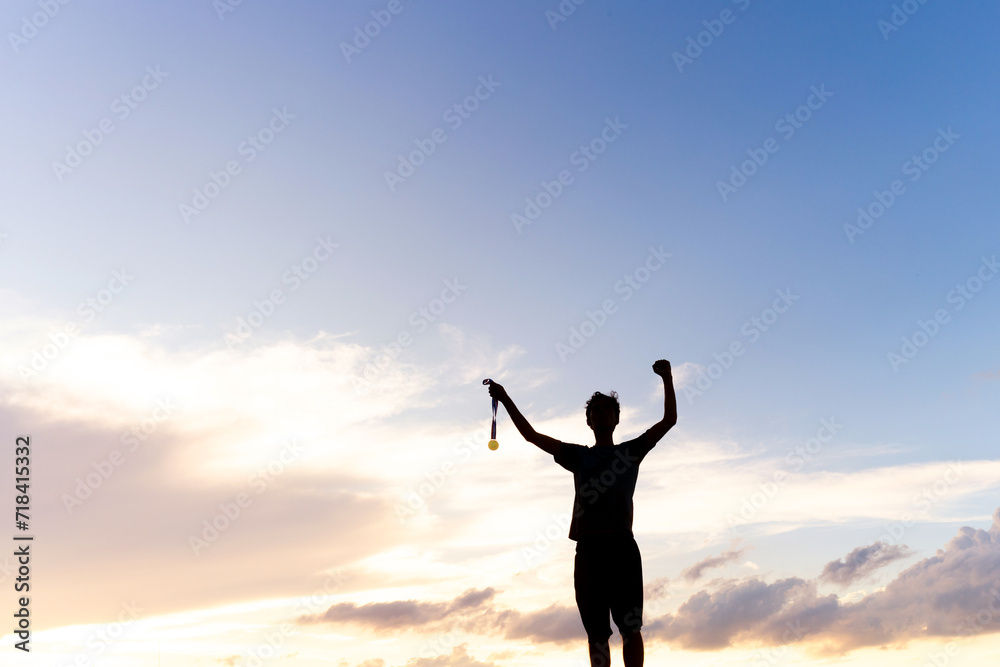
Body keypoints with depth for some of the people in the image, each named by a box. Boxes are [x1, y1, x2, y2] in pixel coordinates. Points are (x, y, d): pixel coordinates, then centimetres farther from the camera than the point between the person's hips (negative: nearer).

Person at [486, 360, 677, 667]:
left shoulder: (631, 451, 17)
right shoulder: (578, 456, 19)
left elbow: (669, 419, 11)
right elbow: (531, 435, 18)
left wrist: (667, 379, 1)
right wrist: (506, 400, 13)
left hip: (622, 546, -1)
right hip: (588, 548, 2)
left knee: (630, 626, -7)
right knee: (596, 631, 3)